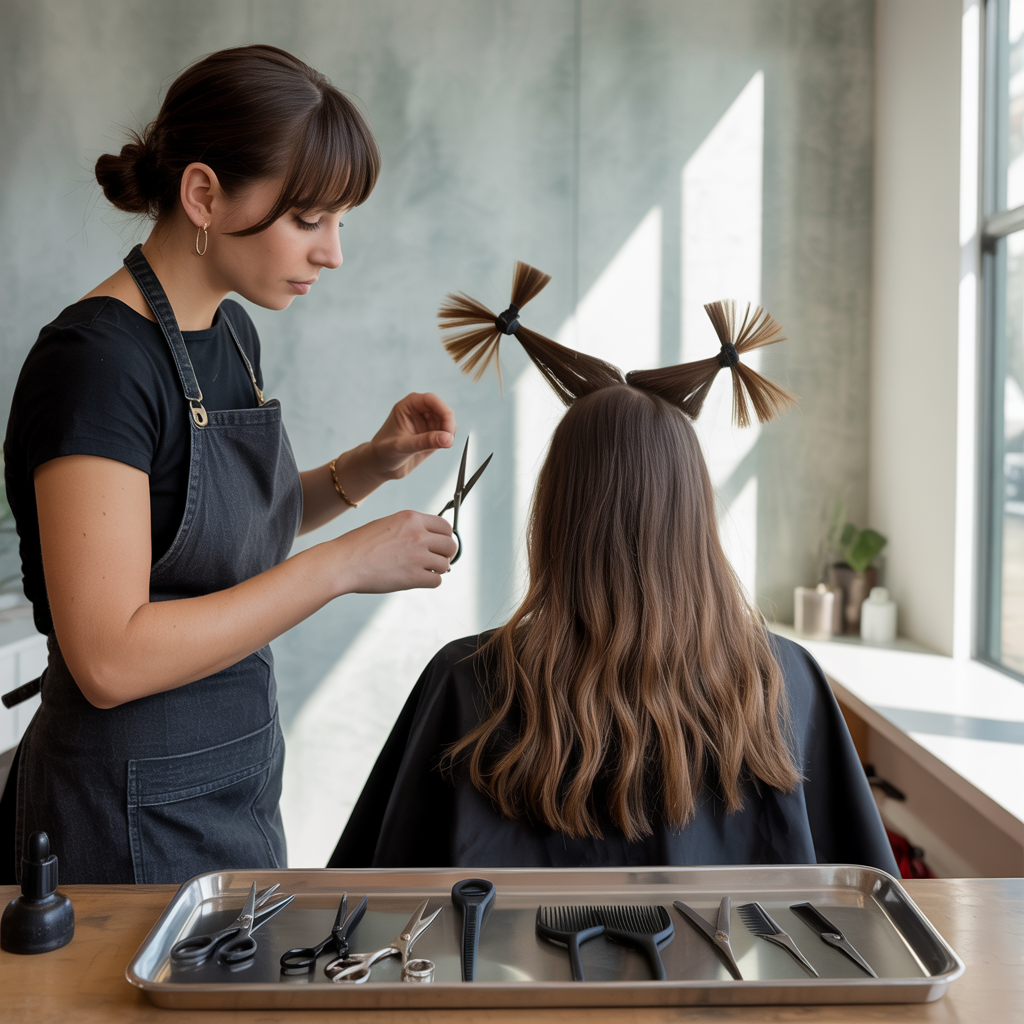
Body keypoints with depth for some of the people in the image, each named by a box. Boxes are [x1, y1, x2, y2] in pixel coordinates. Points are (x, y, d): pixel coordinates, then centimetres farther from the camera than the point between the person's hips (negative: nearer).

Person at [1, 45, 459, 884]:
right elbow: (109, 659, -27)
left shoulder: (232, 334, 3)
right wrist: (341, 565, -25)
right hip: (137, 816, -8)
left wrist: (368, 468, 0)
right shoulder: (95, 360, -23)